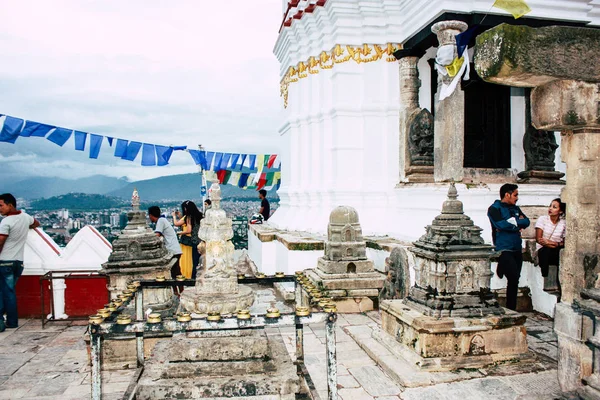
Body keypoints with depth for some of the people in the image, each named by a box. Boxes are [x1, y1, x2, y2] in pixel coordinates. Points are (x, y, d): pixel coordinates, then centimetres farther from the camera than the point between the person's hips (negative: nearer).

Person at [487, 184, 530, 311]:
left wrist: (512, 221, -9)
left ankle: (511, 309, 16)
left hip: (517, 249, 7)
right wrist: (517, 223, -5)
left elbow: (526, 222, 6)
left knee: (514, 280, 8)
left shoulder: (515, 208, 18)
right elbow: (501, 224, -19)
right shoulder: (494, 208, -4)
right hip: (504, 250, -7)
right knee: (513, 278, -19)